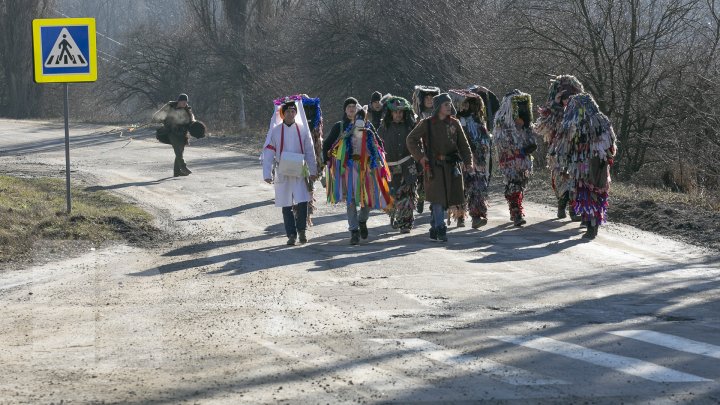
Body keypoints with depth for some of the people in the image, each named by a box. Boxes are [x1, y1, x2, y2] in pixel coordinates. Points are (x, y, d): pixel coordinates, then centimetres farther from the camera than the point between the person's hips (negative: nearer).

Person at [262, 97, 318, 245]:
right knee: (286, 206, 3)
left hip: (299, 172, 0)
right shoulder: (276, 131, -1)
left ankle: (301, 230, 10)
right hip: (282, 173, 0)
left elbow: (310, 150, 7)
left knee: (302, 202, -10)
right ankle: (291, 234, 12)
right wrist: (267, 174, -6)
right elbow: (268, 153, 0)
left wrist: (312, 171, 5)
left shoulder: (302, 129, 3)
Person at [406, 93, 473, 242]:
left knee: (444, 198, 7)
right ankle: (440, 229, -8)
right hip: (433, 165, -4)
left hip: (451, 166, 4)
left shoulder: (454, 123, 9)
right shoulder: (427, 124, -1)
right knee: (437, 198, -10)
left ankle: (434, 227, 22)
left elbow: (463, 144, 11)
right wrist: (420, 156, -4)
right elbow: (411, 139, 6)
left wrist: (468, 161, -2)